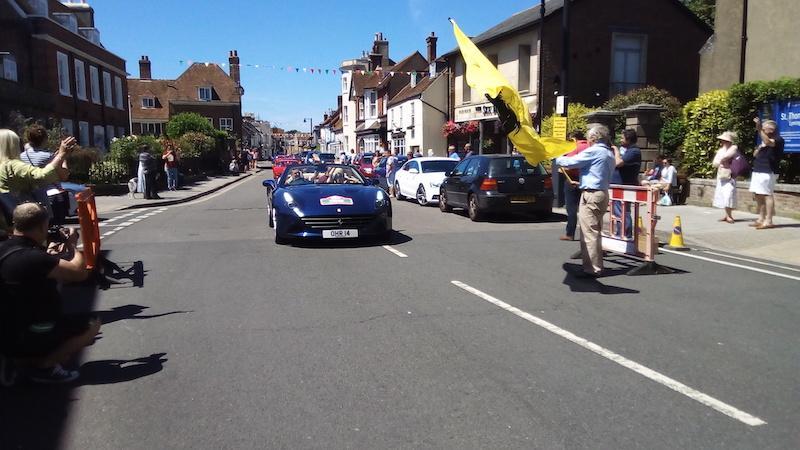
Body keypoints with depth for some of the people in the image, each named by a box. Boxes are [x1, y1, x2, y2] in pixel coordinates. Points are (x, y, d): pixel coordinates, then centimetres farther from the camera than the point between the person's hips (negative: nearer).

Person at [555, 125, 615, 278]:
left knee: (590, 233, -8)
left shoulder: (593, 151, -12)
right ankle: (594, 266, 20)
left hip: (591, 195, -10)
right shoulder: (609, 154, 17)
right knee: (594, 232, 15)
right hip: (602, 193, 10)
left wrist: (557, 158, 9)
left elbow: (569, 162, -10)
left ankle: (593, 269, -7)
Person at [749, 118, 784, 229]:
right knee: (758, 195, 9)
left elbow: (768, 142, -28)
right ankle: (761, 219, 15)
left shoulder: (778, 140, -6)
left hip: (768, 172, -9)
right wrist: (759, 149, 3)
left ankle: (768, 221, -10)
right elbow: (755, 154, 25)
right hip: (758, 171, 9)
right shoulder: (764, 140, 21)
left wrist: (759, 128, -30)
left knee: (767, 195, -10)